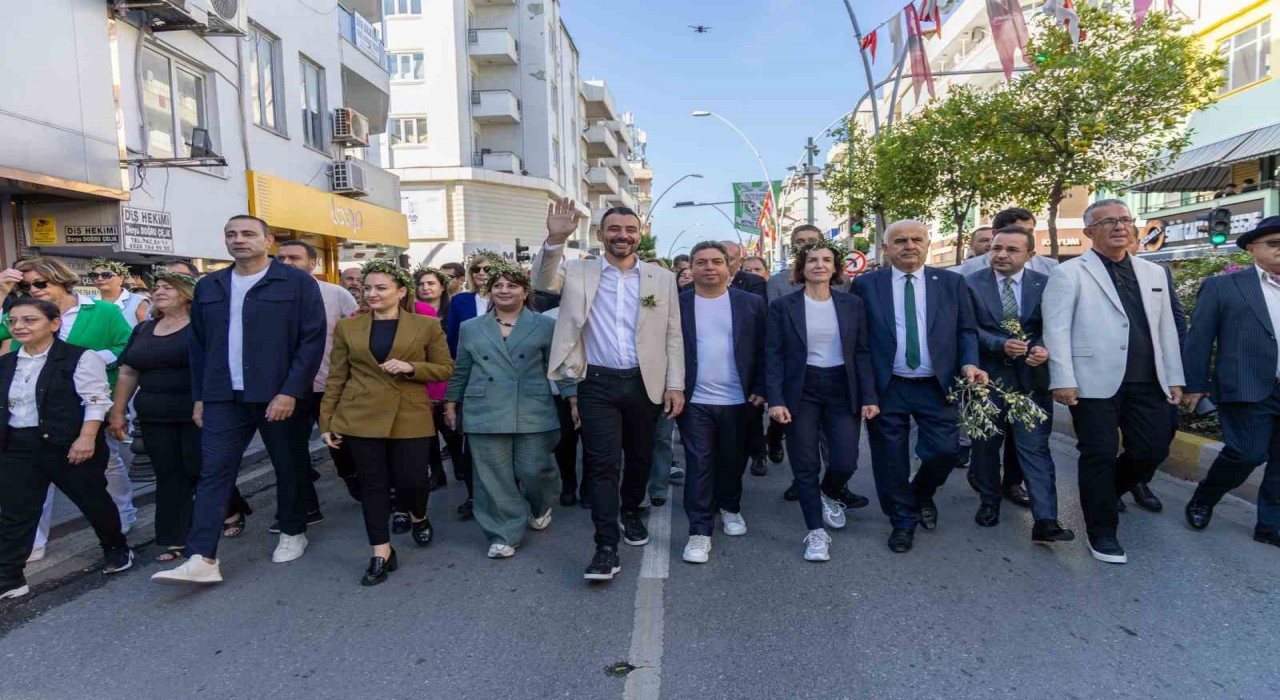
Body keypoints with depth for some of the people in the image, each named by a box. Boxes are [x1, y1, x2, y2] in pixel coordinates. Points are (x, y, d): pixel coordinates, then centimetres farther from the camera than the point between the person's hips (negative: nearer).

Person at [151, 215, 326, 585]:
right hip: (224, 398, 4)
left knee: (289, 468, 9)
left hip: (280, 396, -4)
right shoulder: (208, 287, 12)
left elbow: (313, 340, -10)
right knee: (213, 472, 0)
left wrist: (290, 391, -16)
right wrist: (199, 396, 10)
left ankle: (293, 533, 28)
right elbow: (198, 345, 15)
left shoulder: (298, 282, -5)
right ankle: (202, 559, 2)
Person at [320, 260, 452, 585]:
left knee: (411, 481, -1)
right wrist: (326, 422, 5)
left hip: (409, 417, -1)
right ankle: (381, 553, 20)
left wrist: (410, 367, -15)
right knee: (372, 485, 6)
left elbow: (445, 369, 2)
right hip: (360, 418, 2)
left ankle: (418, 516, 34)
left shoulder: (427, 326, 2)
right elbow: (336, 378, 8)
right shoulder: (347, 327, 7)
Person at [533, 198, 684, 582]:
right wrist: (555, 239, -33)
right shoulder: (579, 272, 1)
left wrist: (675, 384, -1)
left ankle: (631, 511, 43)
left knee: (640, 457, 17)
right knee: (603, 462, -4)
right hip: (598, 383, -2)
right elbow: (543, 281, -17)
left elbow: (673, 335, 4)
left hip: (645, 382, 2)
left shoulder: (661, 277, 4)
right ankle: (606, 547, 4)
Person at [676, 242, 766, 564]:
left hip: (739, 401, 2)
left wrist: (760, 390, -3)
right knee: (699, 465, 0)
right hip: (694, 402, -1)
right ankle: (700, 532, 7)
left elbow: (763, 350, 3)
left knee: (732, 461, 15)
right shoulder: (677, 304, 0)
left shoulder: (751, 303, 2)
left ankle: (730, 508, 40)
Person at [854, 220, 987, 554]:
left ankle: (922, 493, 35)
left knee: (945, 452, 1)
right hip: (886, 388, -1)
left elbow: (966, 330, 7)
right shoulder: (866, 285, -1)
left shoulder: (952, 282, 5)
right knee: (891, 461, 6)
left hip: (937, 387, 1)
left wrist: (969, 363, -11)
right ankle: (903, 521, 27)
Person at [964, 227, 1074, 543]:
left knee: (1035, 448, -3)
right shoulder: (971, 284, -1)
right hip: (986, 377, 0)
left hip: (1032, 378, 0)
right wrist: (1001, 345, -22)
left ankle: (1045, 521, -2)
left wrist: (1045, 350, -19)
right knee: (986, 445, 12)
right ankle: (990, 502, 30)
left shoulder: (1045, 285, 3)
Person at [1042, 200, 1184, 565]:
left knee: (1153, 449, 7)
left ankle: (1105, 492, 34)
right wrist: (1063, 380, -15)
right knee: (1099, 456, 1)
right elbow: (1056, 329, -9)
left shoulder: (1154, 273, 16)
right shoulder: (1070, 273, -2)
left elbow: (1166, 328, 17)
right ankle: (1102, 531, 16)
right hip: (1096, 382, -5)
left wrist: (1174, 378, 13)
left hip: (1147, 383, 6)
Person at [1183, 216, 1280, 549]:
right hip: (1248, 389, -4)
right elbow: (1199, 338, 1)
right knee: (1248, 453, -7)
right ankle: (1202, 501, 17)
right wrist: (1195, 385, -2)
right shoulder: (1222, 286, 1)